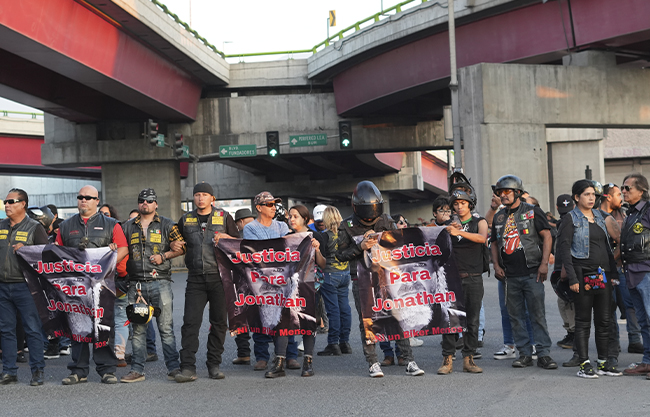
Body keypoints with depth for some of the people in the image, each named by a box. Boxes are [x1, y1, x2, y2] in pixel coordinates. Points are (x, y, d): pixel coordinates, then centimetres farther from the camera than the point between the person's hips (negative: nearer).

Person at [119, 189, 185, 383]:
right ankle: (137, 370, 10)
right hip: (136, 284, 3)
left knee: (166, 328, -3)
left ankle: (174, 367, 2)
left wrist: (163, 256, -8)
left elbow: (181, 247, 4)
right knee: (138, 329, 5)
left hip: (160, 282, -3)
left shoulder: (166, 225, 7)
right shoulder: (128, 227, 14)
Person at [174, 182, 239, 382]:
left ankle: (214, 365, 15)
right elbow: (176, 242, 26)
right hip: (196, 278, 1)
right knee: (190, 322, -7)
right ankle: (188, 368, -8)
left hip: (219, 277, -1)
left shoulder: (224, 217, 7)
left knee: (219, 322, 4)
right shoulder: (185, 220, 13)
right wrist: (174, 246, 4)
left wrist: (226, 238, -9)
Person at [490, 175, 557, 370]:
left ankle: (543, 354, -1)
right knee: (516, 316, 6)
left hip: (531, 273, -5)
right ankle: (525, 353, 14)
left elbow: (547, 236, -3)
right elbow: (494, 243, 20)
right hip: (510, 275, 5)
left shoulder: (532, 212, 0)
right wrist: (496, 265, 5)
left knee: (538, 314, -5)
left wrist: (544, 263, -11)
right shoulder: (499, 217, 14)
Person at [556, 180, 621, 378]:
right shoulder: (571, 220, -5)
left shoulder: (600, 217, 13)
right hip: (583, 275, -6)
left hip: (603, 275, 6)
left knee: (604, 319, 7)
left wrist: (612, 272, 9)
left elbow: (607, 245, 18)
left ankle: (603, 363, 15)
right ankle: (584, 364, 4)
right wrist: (572, 278, -16)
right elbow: (564, 250, -10)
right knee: (583, 320, -1)